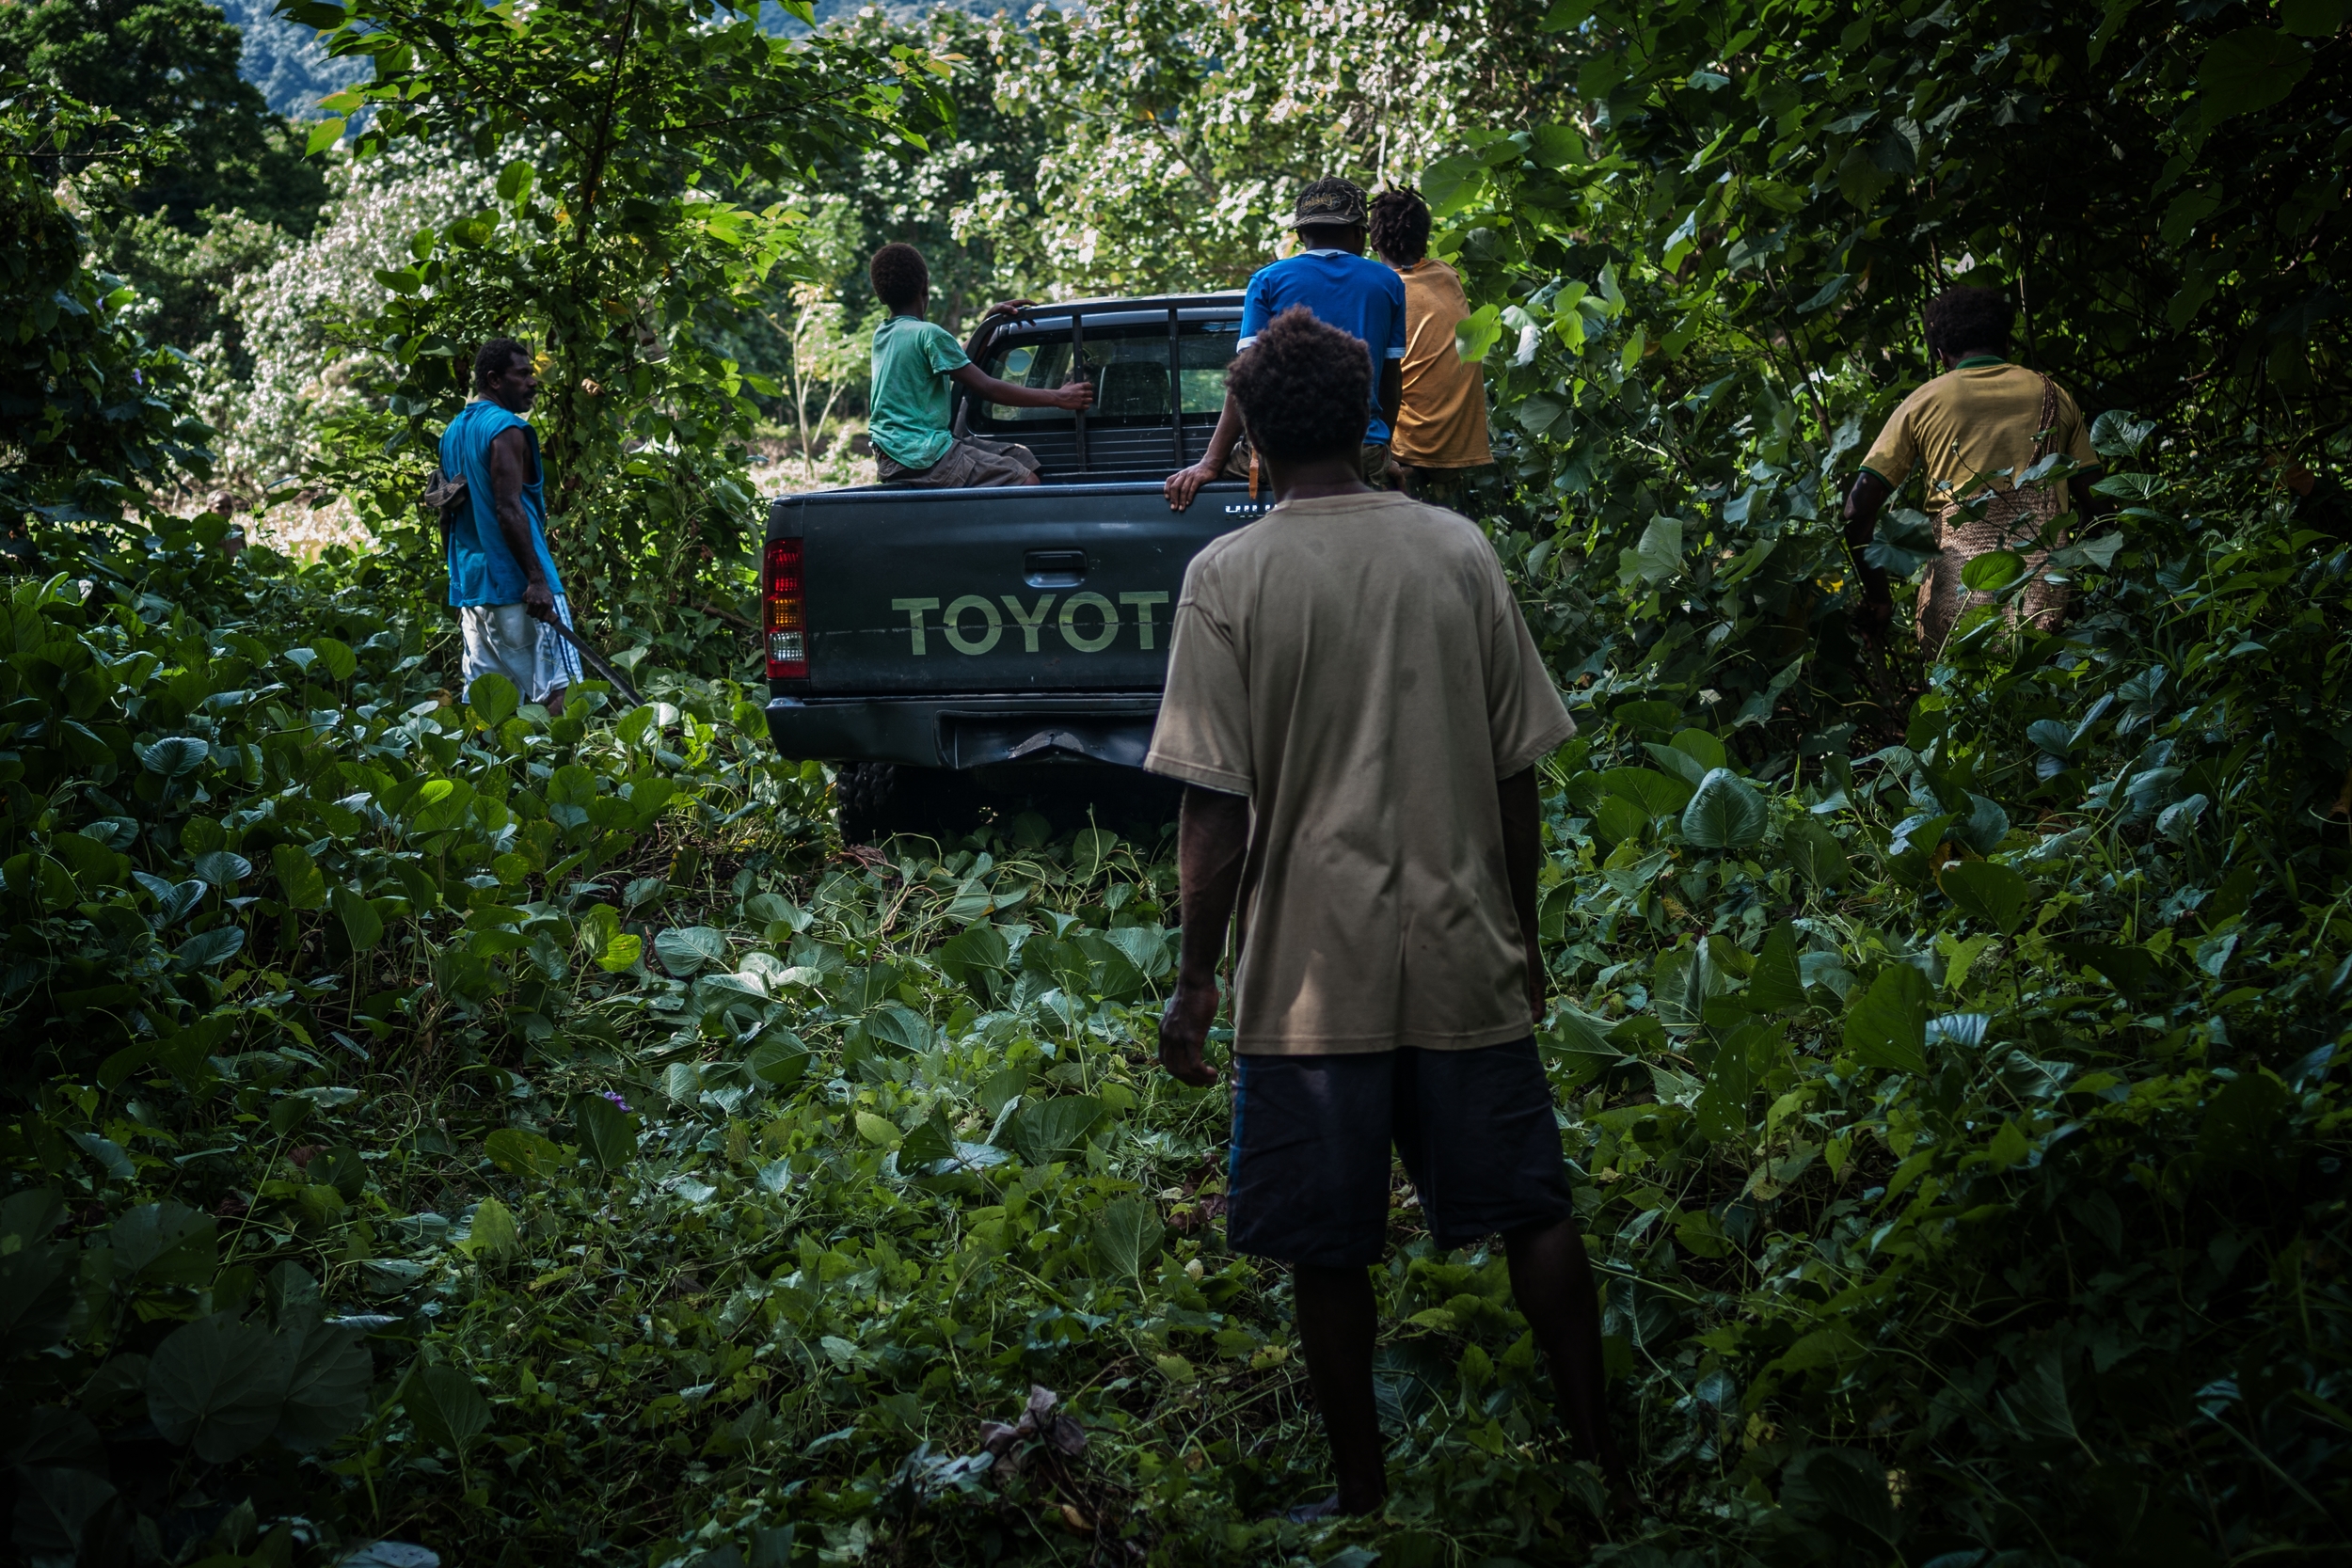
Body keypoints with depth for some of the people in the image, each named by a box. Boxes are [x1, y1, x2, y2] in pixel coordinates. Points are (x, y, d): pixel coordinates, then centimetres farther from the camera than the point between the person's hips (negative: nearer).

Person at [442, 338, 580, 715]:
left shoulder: (454, 431, 18)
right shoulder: (506, 428, -10)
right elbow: (508, 509, -20)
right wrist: (536, 579, -23)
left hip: (471, 585, 9)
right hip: (516, 583, -9)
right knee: (560, 691, -10)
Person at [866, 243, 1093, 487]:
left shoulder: (881, 335, 15)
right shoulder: (928, 334, -12)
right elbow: (987, 388, -12)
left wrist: (988, 320, 27)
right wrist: (1058, 398, -6)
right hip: (921, 456, -9)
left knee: (1022, 458, 11)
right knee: (1025, 482, -14)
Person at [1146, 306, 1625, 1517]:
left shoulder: (1228, 578, -7)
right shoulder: (1459, 553, 2)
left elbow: (1217, 809, -9)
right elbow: (1515, 775, 5)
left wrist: (1196, 982, -2)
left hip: (1312, 974, -3)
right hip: (1466, 962, 3)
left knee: (1327, 1248, 8)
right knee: (1534, 1212, 13)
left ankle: (1362, 1494, 17)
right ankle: (1598, 1457, 17)